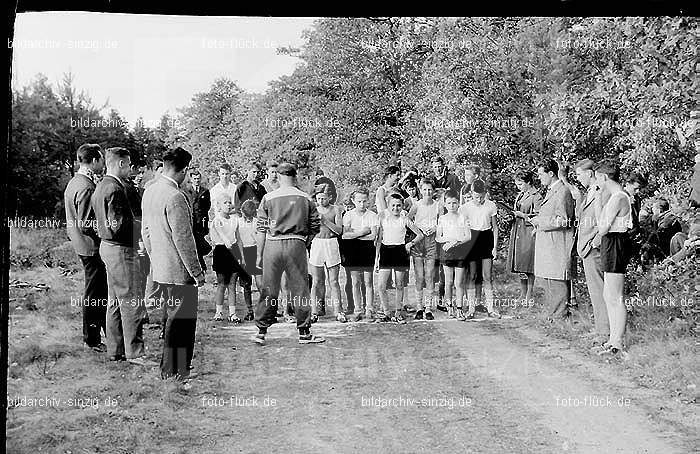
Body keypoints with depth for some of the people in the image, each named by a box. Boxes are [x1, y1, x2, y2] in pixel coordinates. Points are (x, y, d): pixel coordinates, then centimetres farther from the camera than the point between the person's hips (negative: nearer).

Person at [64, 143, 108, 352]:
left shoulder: (73, 182, 10)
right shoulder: (87, 188, -22)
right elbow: (85, 225, -24)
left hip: (82, 246, 10)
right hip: (92, 247, -10)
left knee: (102, 292, 19)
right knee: (93, 295, 1)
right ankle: (92, 340, 12)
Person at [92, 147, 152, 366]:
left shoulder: (102, 186, 13)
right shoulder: (115, 188, -19)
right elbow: (117, 225, -24)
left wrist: (133, 222, 15)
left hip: (108, 247, 11)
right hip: (120, 250, -11)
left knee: (116, 302, 15)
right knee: (132, 303, -5)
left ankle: (115, 350, 22)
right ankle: (134, 352, 1)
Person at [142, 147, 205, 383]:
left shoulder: (149, 191, 7)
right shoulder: (175, 197, -21)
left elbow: (145, 230, 16)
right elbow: (183, 239, -21)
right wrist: (197, 272, -14)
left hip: (160, 270, 10)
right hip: (179, 271, -10)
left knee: (173, 318, 21)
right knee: (181, 322, 0)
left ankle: (169, 369, 33)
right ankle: (173, 375, 7)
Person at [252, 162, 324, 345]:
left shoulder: (268, 198, 1)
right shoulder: (305, 199, 4)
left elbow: (261, 229, 1)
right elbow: (315, 228, 5)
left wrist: (259, 254, 7)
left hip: (273, 245, 0)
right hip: (297, 245, 0)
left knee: (268, 290, 8)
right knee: (300, 289, 6)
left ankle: (261, 331, 11)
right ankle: (304, 333, 11)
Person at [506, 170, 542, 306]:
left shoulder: (536, 196, -8)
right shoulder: (520, 195, 17)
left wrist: (522, 215, -19)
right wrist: (512, 214, 7)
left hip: (529, 233, -8)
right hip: (517, 232, 8)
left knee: (528, 266, -6)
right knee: (520, 267, 9)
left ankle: (529, 296, 0)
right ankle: (522, 295, 16)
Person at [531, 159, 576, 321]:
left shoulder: (563, 192, -13)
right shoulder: (550, 191, 19)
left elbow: (563, 221, -19)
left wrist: (540, 221, -14)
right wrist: (539, 225, 14)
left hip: (558, 245, -10)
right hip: (547, 245, 10)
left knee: (558, 282, -7)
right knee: (549, 280, 14)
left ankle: (560, 315, -2)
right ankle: (552, 313, 22)